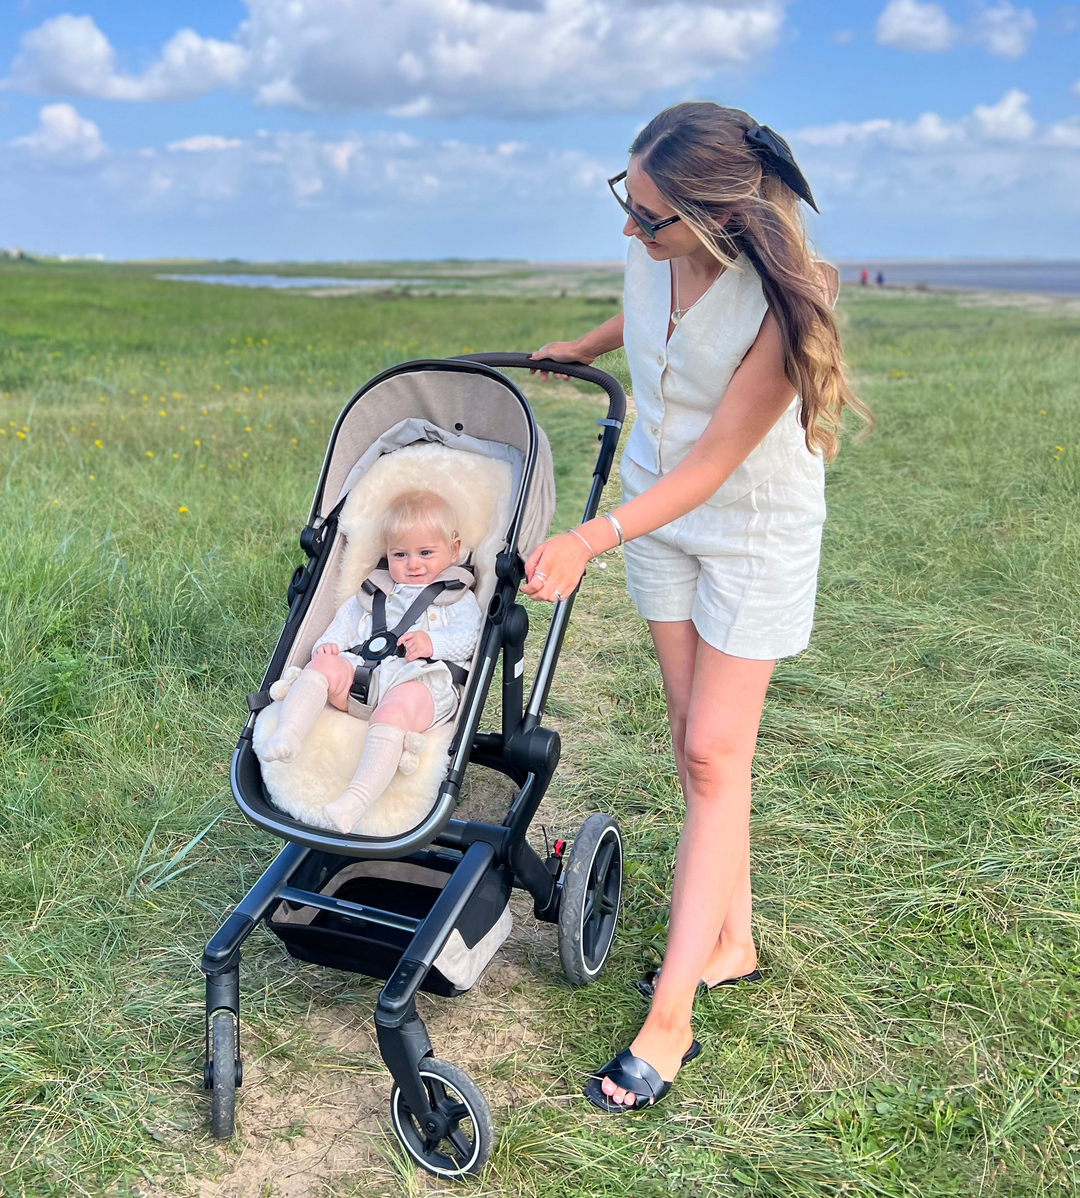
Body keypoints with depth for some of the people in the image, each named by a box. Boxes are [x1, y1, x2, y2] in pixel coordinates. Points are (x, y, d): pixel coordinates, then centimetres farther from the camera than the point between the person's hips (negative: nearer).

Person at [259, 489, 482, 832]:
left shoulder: (457, 598, 18)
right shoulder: (375, 592, 31)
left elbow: (470, 635, 3)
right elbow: (347, 617, 31)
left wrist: (433, 642, -16)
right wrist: (329, 643, 8)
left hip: (420, 680, -5)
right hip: (361, 671, 5)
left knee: (392, 714, -38)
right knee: (321, 667, -23)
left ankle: (358, 799, -50)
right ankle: (288, 734, -38)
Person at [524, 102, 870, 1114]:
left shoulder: (780, 303, -29)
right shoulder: (652, 249, -10)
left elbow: (712, 465, -27)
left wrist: (592, 539, -33)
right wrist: (576, 350, 31)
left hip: (755, 531, -6)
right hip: (659, 509, 6)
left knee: (713, 755, -5)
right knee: (694, 738, 9)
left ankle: (668, 1022, 3)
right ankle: (731, 943, 26)